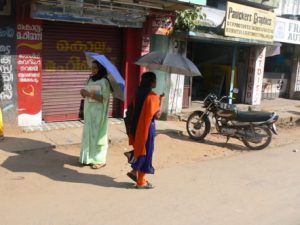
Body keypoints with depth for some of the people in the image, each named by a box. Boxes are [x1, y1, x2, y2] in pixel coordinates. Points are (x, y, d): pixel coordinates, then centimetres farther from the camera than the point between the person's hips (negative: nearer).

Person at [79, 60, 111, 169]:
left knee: (98, 134, -2)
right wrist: (84, 92, -8)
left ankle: (100, 160, 9)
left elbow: (105, 98, -18)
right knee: (88, 133, 11)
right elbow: (88, 95, 15)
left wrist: (90, 94, -24)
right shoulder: (90, 80, 10)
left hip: (98, 112, -7)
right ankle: (89, 157, 22)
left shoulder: (104, 81, -13)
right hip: (89, 111, 7)